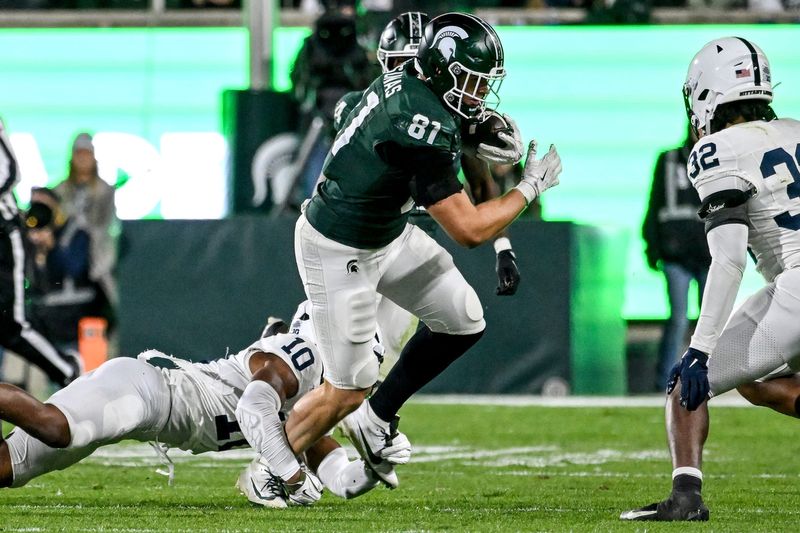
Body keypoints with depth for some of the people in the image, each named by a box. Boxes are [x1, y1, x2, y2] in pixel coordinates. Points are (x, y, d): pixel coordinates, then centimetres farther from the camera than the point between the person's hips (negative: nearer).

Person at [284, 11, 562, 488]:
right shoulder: (423, 131, -34)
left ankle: (375, 420, 21)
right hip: (340, 251, -9)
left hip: (388, 233, 9)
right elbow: (467, 230, -29)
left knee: (464, 320, 7)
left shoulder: (408, 80, -7)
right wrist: (530, 187, -17)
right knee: (347, 391, 2)